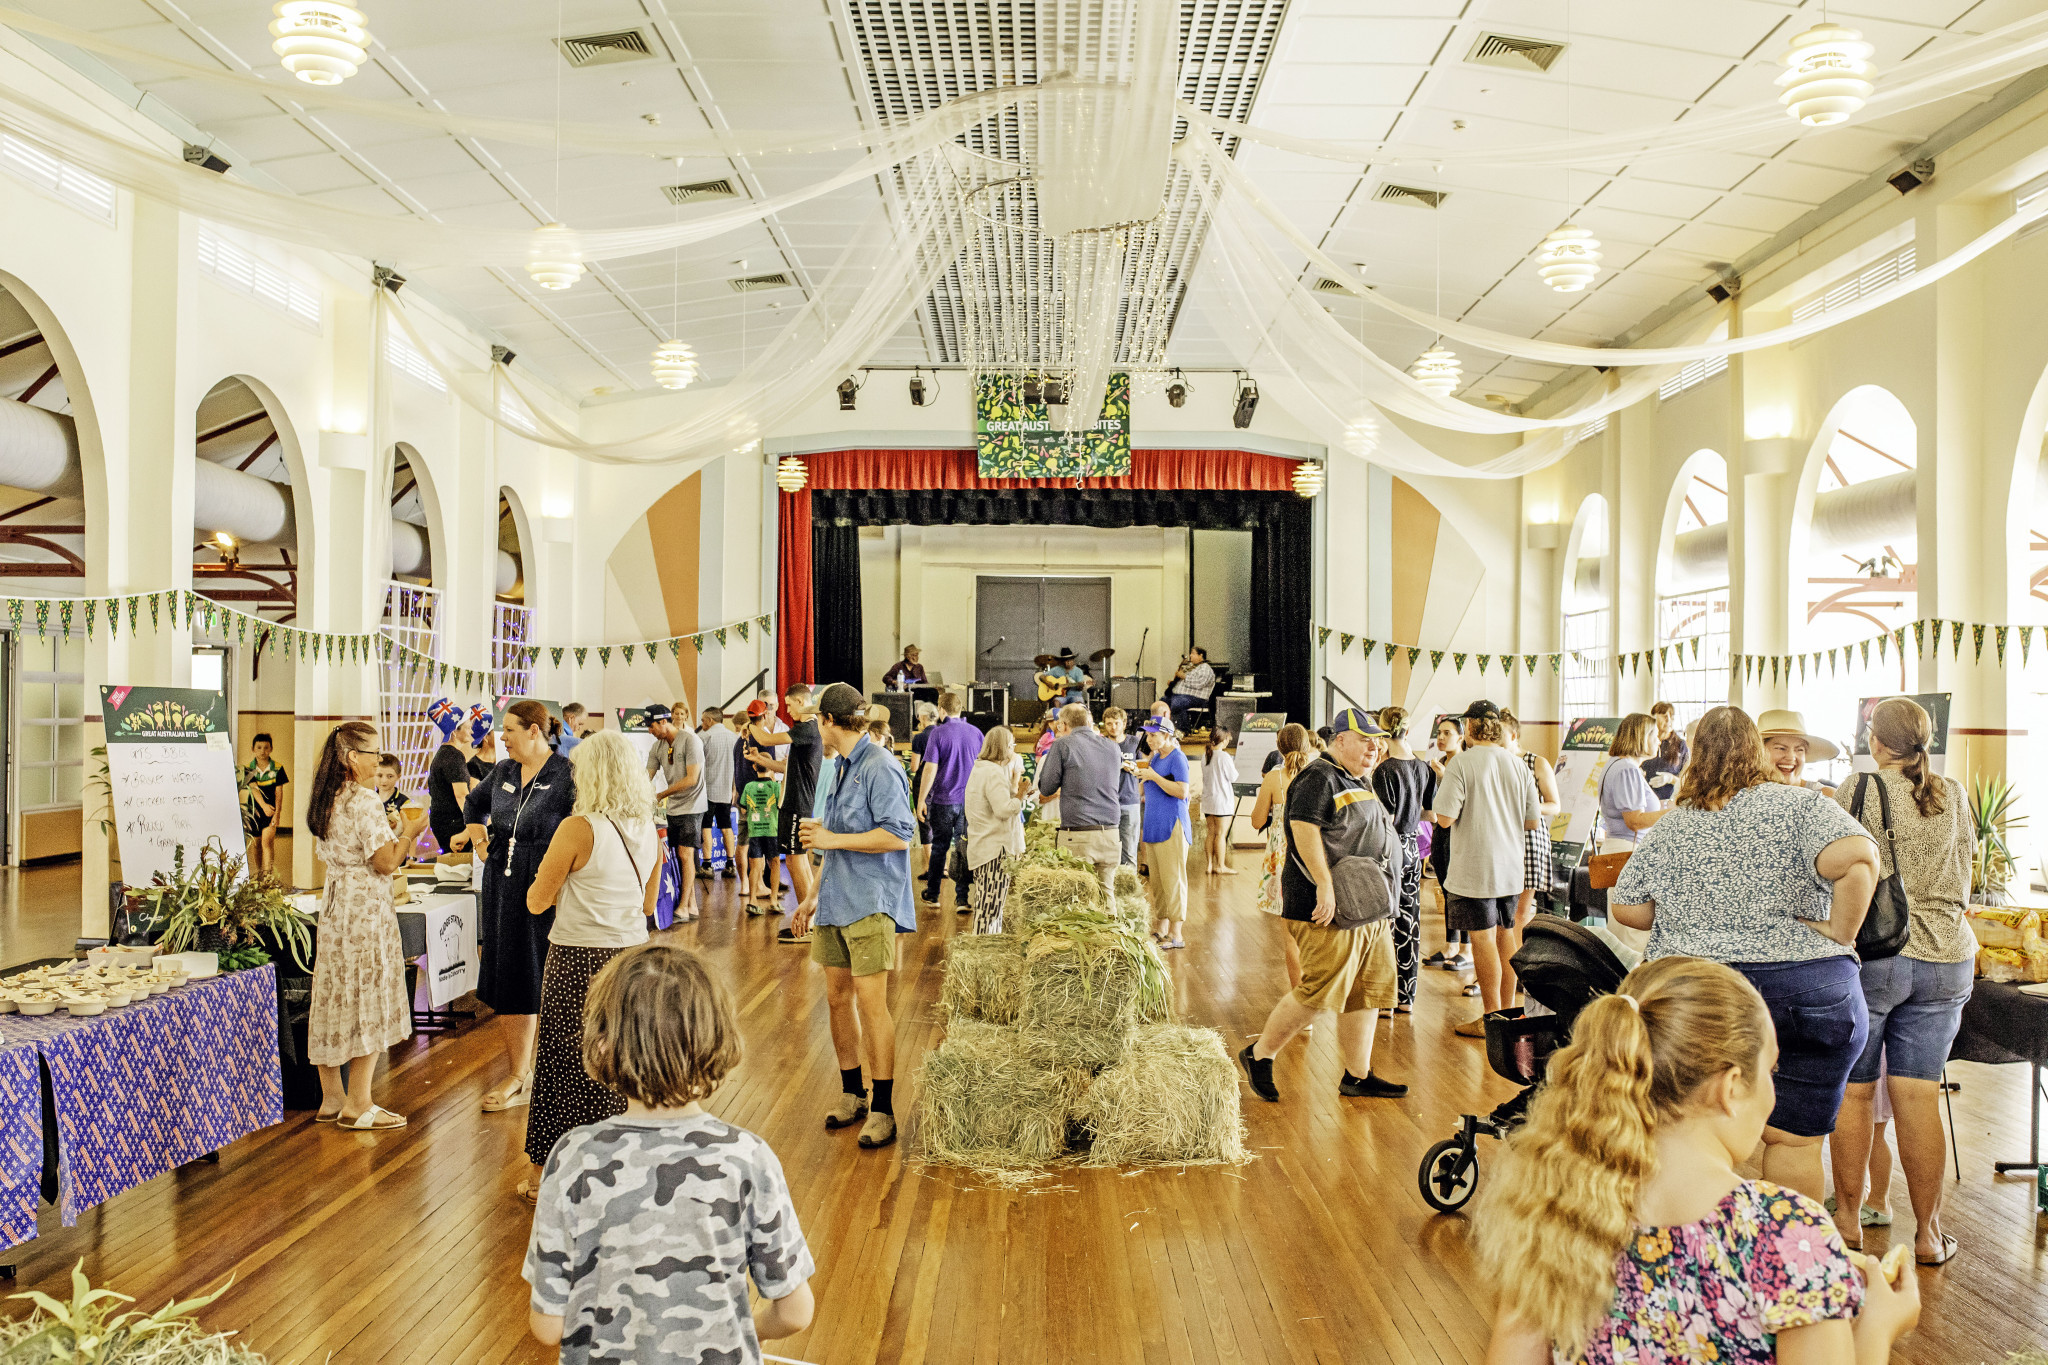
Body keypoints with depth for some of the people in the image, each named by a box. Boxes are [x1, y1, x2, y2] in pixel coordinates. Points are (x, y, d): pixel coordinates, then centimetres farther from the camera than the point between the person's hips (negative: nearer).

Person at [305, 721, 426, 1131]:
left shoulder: (324, 800, 9)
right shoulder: (364, 803, -18)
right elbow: (386, 863, -19)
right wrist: (409, 832, -3)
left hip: (333, 904, 9)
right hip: (366, 909, -9)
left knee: (334, 1000, 13)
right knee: (368, 1004, -1)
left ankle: (331, 1098, 22)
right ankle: (357, 1106, 4)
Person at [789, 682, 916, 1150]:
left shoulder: (880, 767, -12)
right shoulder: (841, 768, 18)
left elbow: (897, 835, -20)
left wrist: (832, 839, -15)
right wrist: (813, 896, 23)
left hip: (870, 903, -9)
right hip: (836, 901, 9)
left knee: (871, 1001, -9)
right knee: (837, 997, 10)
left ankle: (882, 1111, -3)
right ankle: (851, 1094, 23)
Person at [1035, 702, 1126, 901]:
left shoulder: (1063, 745, -2)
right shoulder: (1112, 747, 12)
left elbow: (1046, 789, 1)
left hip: (1077, 837, -4)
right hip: (1110, 835, 5)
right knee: (1106, 895, 9)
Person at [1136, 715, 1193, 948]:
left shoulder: (1177, 758, -10)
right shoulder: (1156, 757, 16)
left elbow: (1182, 792, -19)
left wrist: (1153, 776, -18)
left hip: (1171, 826, -9)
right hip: (1154, 826, 9)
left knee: (1173, 880, -7)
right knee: (1156, 881, 10)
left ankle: (1176, 935, -4)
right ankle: (1161, 929, 18)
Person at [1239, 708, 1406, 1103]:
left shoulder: (1360, 782, 21)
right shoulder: (1319, 778, -11)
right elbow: (1304, 828, -24)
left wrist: (1384, 898, 26)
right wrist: (1325, 885, -30)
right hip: (1332, 911, -10)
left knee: (1367, 993, 10)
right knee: (1320, 991, -9)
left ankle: (1358, 1076, 19)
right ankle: (1258, 1055, 5)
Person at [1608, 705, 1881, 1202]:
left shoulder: (1670, 826, 7)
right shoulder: (1799, 806, -2)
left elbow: (1624, 908, 8)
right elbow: (1858, 858, -20)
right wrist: (1840, 934, -10)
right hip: (1804, 989, -2)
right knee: (1794, 1139, 8)